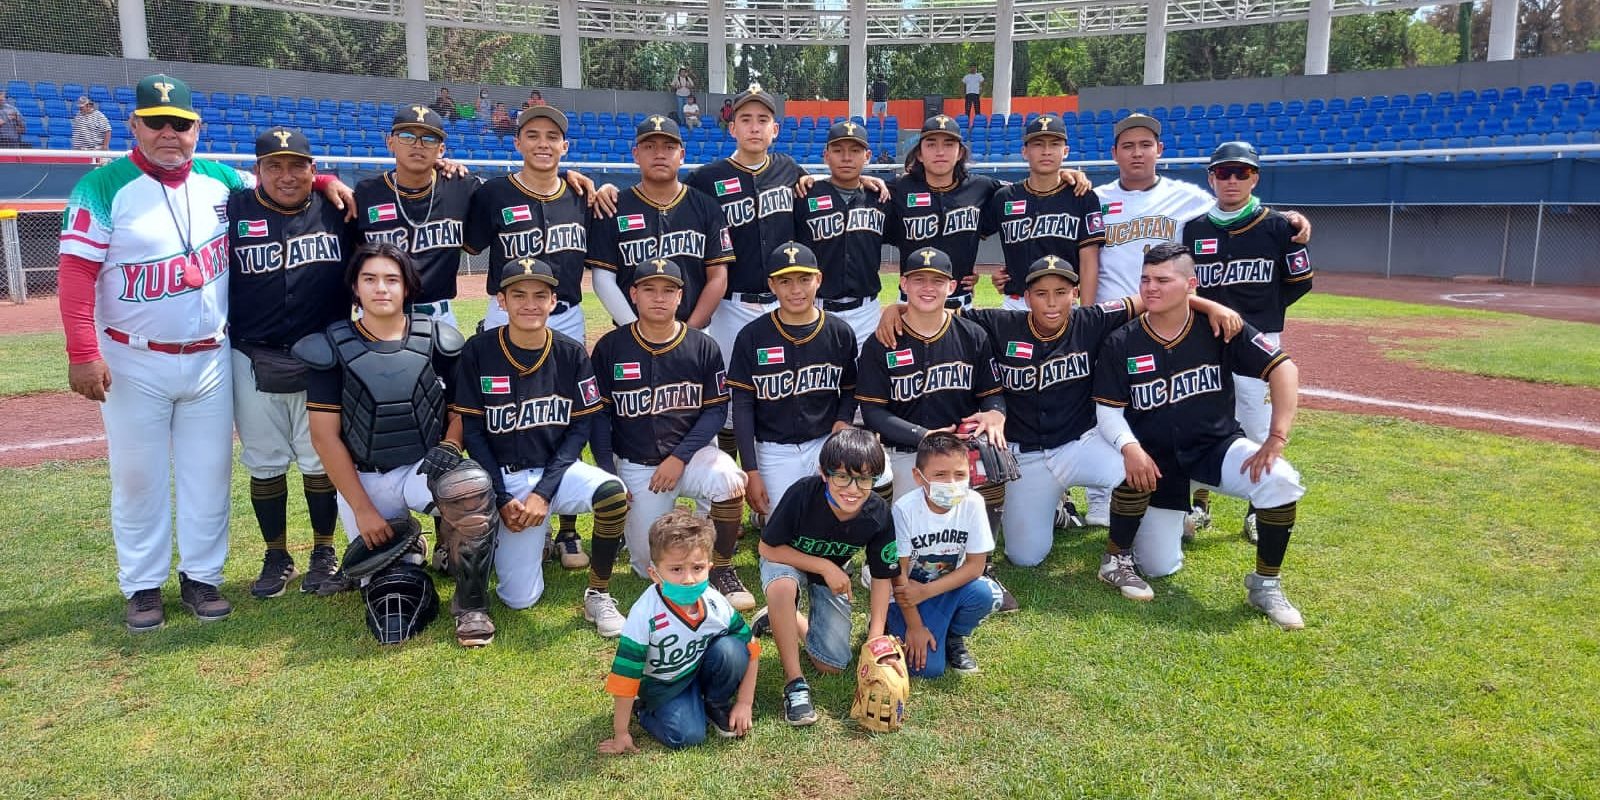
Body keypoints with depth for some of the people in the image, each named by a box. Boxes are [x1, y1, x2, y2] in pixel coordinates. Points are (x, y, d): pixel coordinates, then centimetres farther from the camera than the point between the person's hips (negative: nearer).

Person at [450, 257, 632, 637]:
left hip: (558, 468, 1)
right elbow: (471, 431, -3)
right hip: (505, 477, 0)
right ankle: (535, 537, 27)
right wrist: (502, 499, -9)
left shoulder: (572, 353, -3)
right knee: (519, 598, -7)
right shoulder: (479, 352, -6)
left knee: (613, 492, -33)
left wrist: (544, 492, -13)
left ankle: (598, 595, -10)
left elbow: (580, 427, -3)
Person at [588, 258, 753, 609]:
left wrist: (680, 457, -15)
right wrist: (608, 474, -7)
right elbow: (599, 414, 0)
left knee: (728, 479, -34)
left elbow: (716, 410, -3)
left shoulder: (703, 347, -3)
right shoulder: (610, 347, -3)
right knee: (653, 565, -3)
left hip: (691, 453, 0)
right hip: (636, 466, 0)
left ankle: (721, 569, -10)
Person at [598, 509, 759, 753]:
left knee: (731, 649, -25)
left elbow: (751, 649, -7)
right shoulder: (644, 615, -32)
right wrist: (621, 734, -16)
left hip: (703, 668, 3)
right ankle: (644, 709, 8)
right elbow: (625, 675, -23)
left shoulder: (716, 604, -21)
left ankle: (717, 706, 3)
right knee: (687, 735, -23)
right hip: (661, 685, -3)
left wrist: (745, 704, -6)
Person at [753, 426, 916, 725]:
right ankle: (794, 682, -24)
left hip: (832, 574, 3)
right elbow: (768, 548, -23)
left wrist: (875, 640, -18)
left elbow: (883, 578, -12)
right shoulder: (803, 494, -35)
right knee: (782, 585, -41)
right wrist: (824, 566, -28)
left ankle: (783, 619, 26)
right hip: (786, 561, -3)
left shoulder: (878, 514, -26)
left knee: (832, 665, -2)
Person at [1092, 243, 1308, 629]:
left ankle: (1265, 585, -7)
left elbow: (1284, 369, -11)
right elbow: (1107, 410, -8)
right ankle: (1117, 558, 26)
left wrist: (1276, 438, -22)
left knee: (1281, 481, -28)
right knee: (1159, 567, -10)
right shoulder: (1121, 343, -9)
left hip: (1217, 445, 1)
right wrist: (1129, 446, -30)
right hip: (1155, 456, -1)